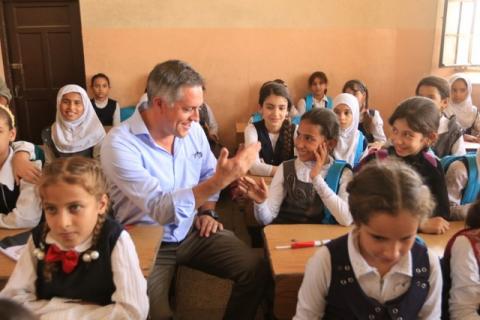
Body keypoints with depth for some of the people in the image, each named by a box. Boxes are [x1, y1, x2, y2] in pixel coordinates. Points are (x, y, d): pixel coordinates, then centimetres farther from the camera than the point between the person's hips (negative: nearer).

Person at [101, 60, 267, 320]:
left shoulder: (192, 130, -1)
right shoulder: (119, 144, -22)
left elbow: (207, 173, 18)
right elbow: (161, 209, -31)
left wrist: (207, 211, 3)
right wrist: (219, 181, -38)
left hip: (193, 231, 5)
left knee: (256, 269, -11)